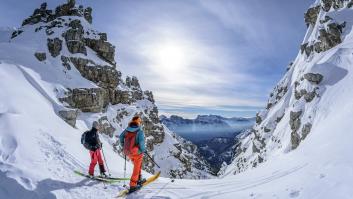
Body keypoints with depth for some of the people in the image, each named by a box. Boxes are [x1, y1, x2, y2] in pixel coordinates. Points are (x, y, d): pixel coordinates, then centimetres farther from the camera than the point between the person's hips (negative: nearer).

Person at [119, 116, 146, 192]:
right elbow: (141, 143, -23)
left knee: (138, 165, 28)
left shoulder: (127, 130, 0)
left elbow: (120, 137, 9)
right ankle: (133, 185, 18)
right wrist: (143, 150, -4)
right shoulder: (140, 131, -18)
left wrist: (124, 147, 21)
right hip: (137, 152, -6)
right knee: (136, 168, 12)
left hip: (128, 152, 6)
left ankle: (139, 179, 36)